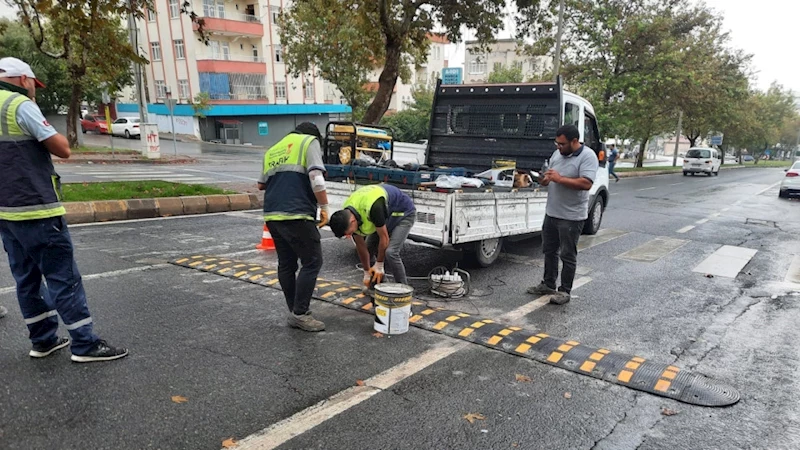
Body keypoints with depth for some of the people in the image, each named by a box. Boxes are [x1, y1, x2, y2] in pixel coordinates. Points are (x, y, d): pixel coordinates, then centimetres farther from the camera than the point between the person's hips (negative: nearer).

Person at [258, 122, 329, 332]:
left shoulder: (272, 150, 24)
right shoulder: (310, 142, 4)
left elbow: (261, 184, 26)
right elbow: (316, 178, -10)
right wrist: (324, 207, -6)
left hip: (272, 216, 7)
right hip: (296, 215, -7)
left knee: (286, 264, 13)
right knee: (312, 262, -1)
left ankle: (295, 312, 19)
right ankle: (300, 313, -4)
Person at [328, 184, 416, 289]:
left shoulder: (373, 208, -40)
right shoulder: (346, 215, -14)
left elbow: (384, 237, -27)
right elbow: (360, 245, -4)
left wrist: (379, 265, -15)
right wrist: (367, 273, 0)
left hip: (404, 213, -8)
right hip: (387, 214, 8)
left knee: (390, 252, -23)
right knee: (369, 248, 0)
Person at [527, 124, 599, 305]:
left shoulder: (587, 156, -14)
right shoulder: (557, 154, 9)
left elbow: (586, 183, -25)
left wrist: (560, 178, -25)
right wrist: (545, 180, -6)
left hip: (571, 216, -8)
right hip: (551, 213, 8)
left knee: (568, 255, 3)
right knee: (549, 251, 16)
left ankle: (565, 291, 13)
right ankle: (548, 284, 30)